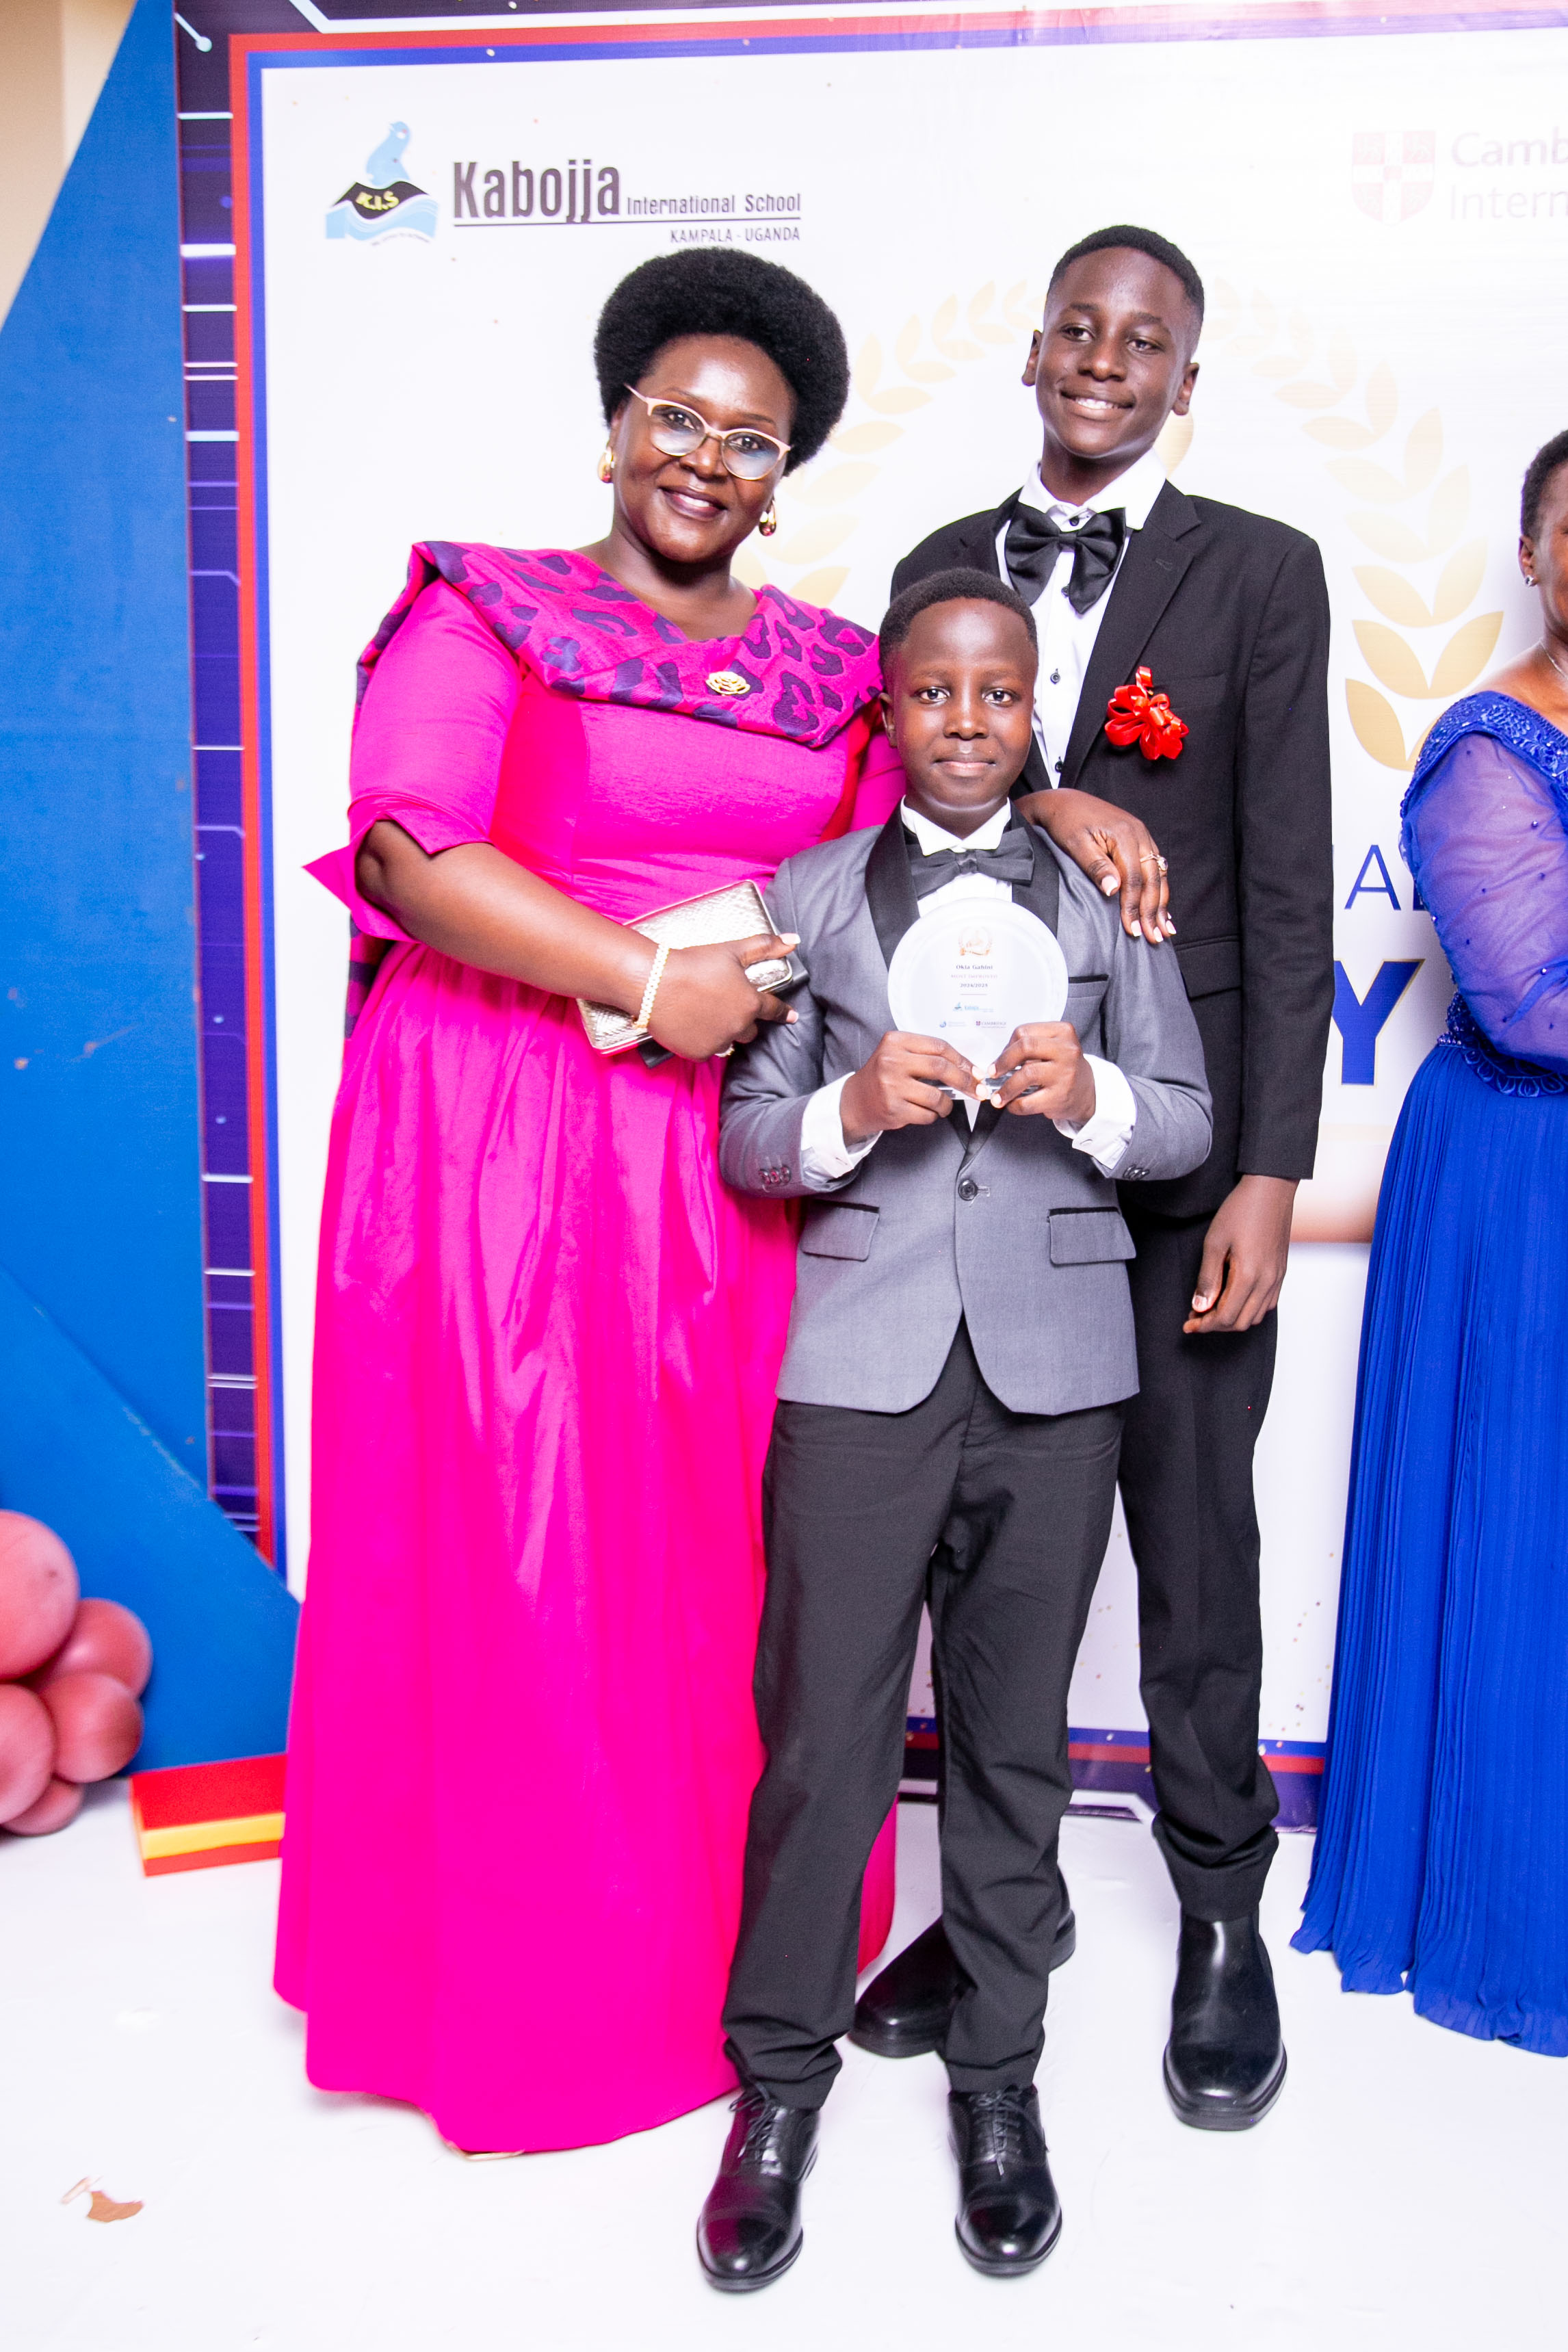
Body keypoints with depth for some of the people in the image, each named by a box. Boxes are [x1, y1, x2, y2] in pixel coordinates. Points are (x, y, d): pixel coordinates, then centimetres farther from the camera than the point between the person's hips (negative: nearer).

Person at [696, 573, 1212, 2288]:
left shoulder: (1107, 891, 11)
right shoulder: (808, 894, 8)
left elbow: (1189, 1121, 7)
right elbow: (747, 1142, 4)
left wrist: (1087, 1094, -13)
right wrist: (856, 1106, -15)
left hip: (1055, 1371, 1)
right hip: (862, 1362, -1)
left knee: (1016, 1738, 11)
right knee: (820, 1730, 2)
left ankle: (997, 2076, 28)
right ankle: (782, 2071, 22)